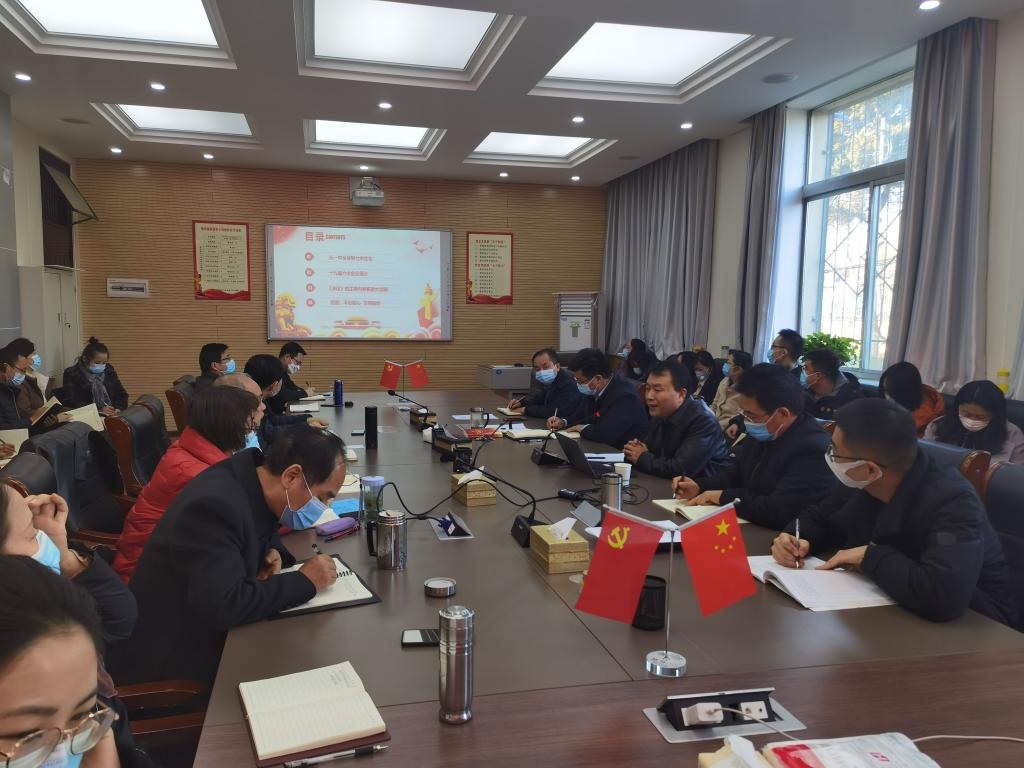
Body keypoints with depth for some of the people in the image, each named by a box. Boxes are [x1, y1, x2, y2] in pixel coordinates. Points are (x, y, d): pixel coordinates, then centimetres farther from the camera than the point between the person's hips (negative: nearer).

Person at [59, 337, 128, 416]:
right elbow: (72, 403, -6)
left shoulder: (109, 371, 16)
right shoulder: (72, 374, 3)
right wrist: (99, 410, -16)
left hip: (113, 416, 4)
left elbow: (121, 394, 19)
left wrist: (118, 408, -3)